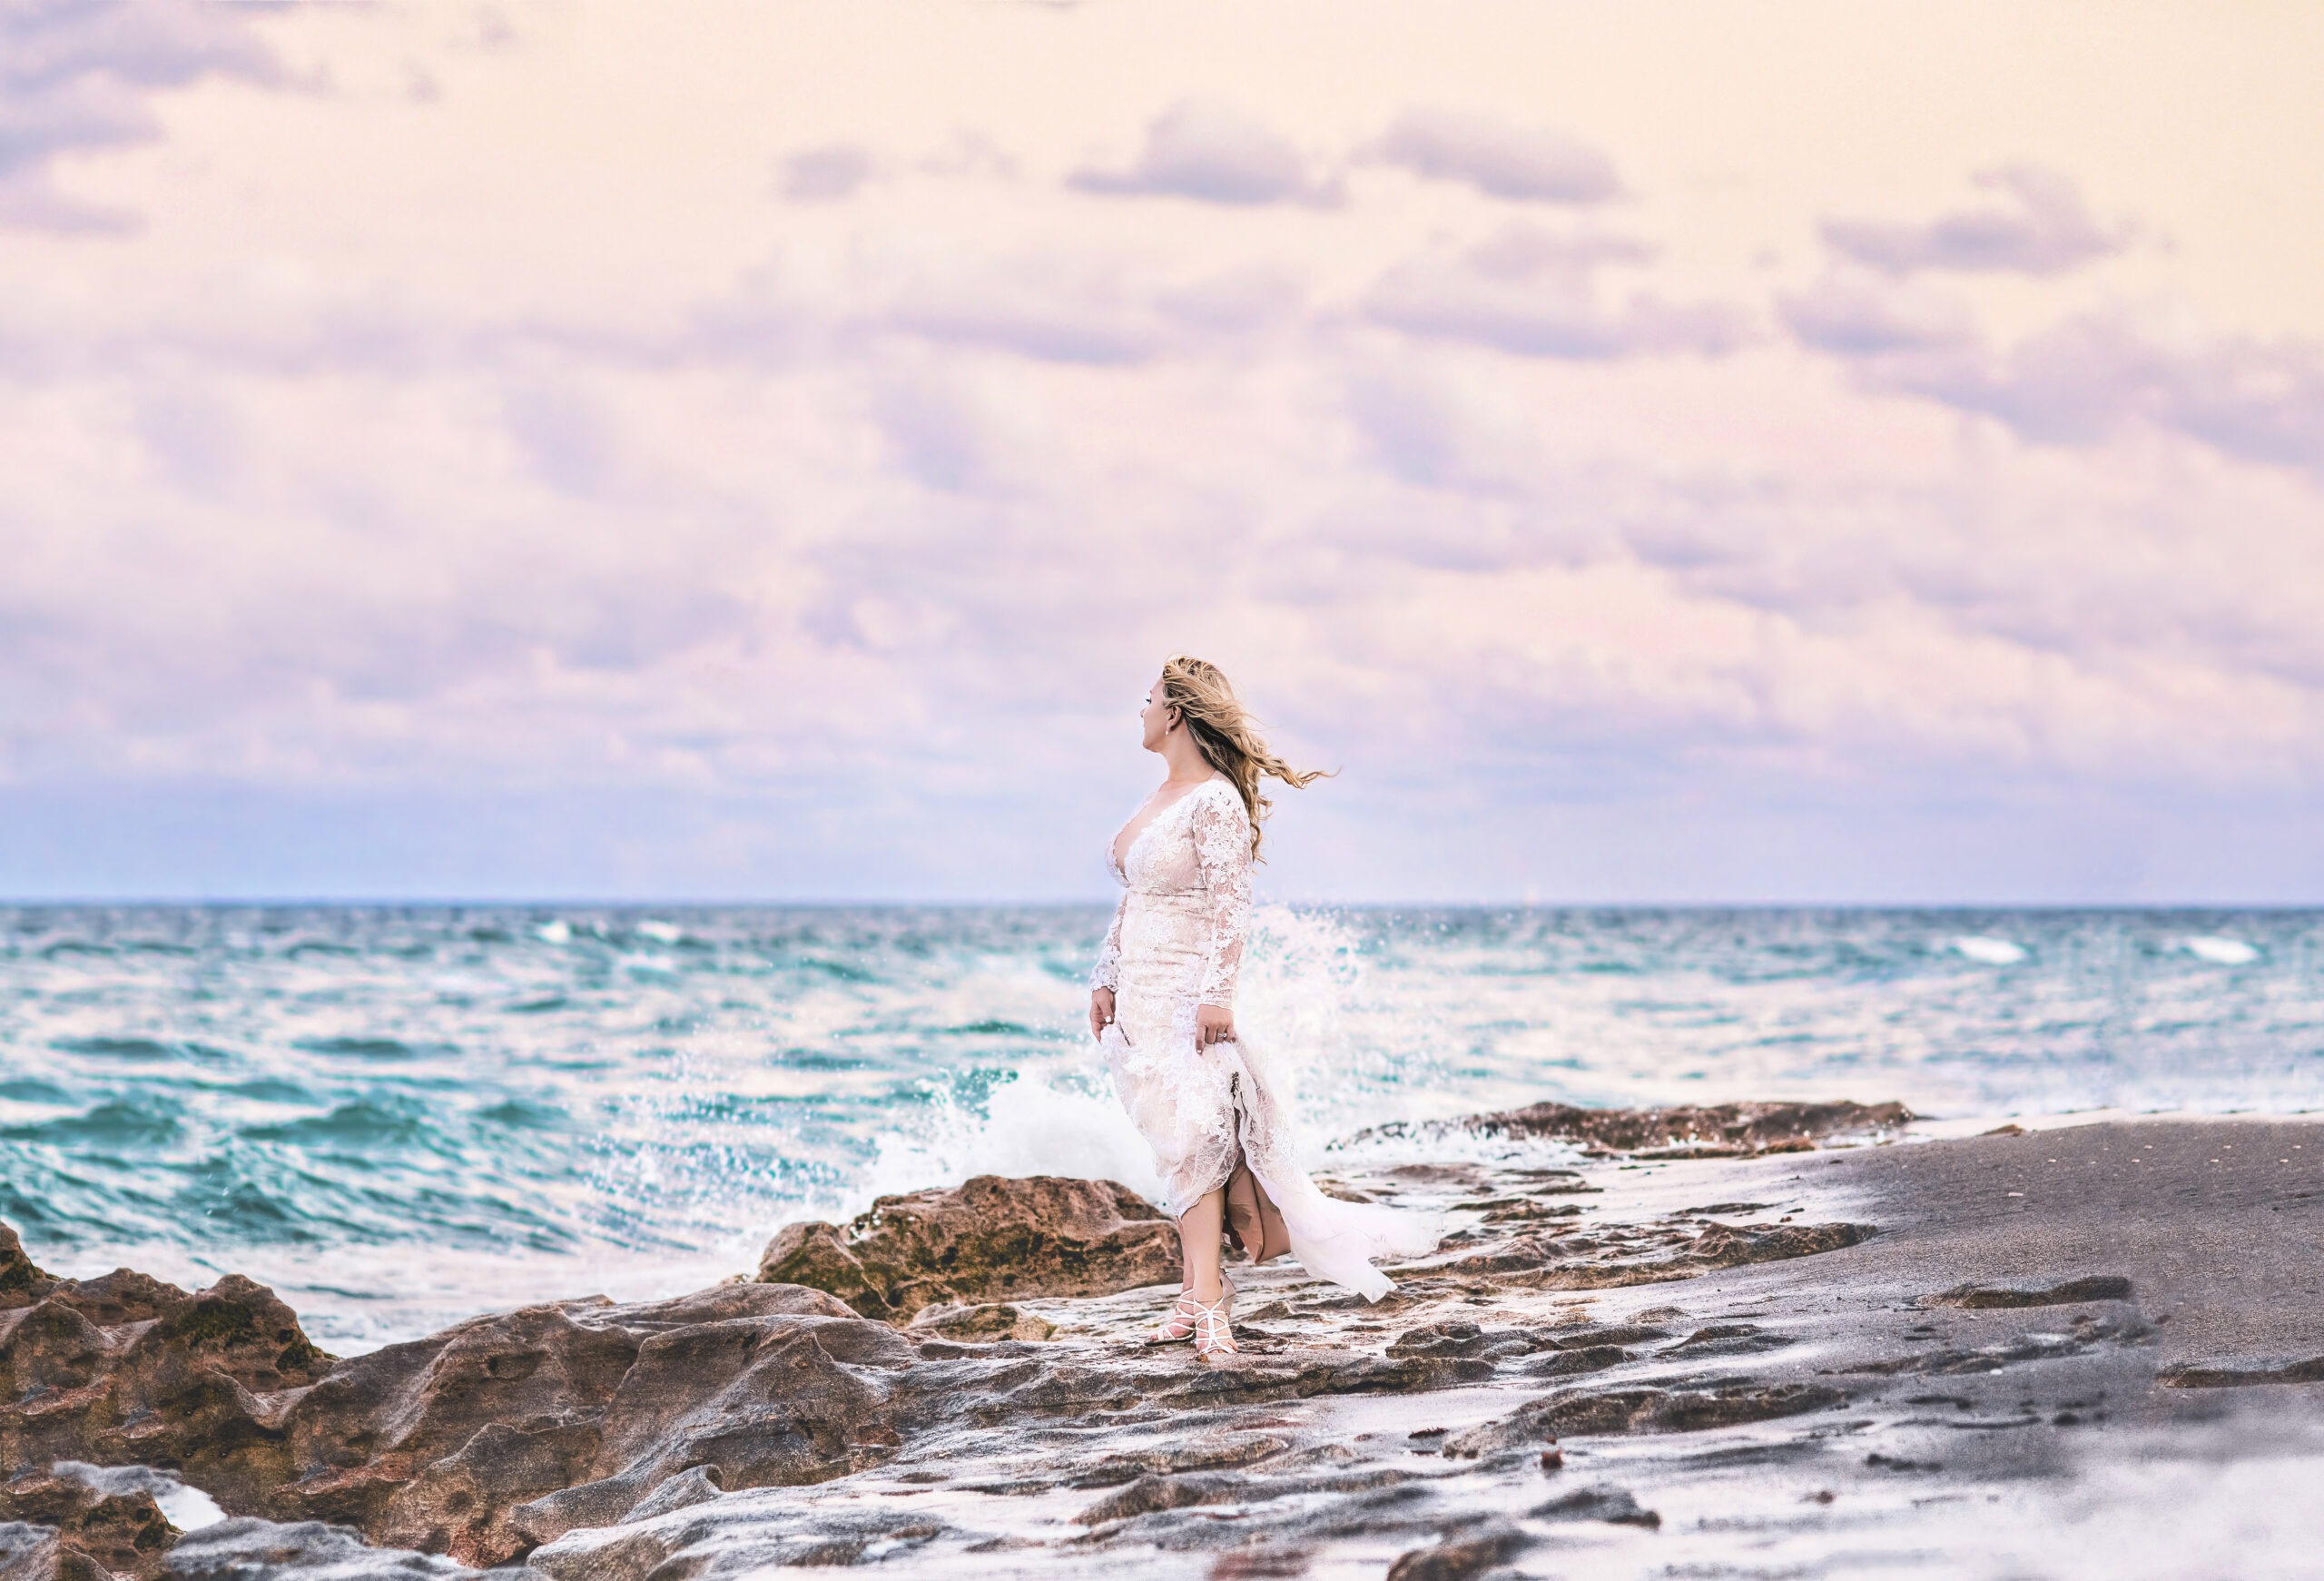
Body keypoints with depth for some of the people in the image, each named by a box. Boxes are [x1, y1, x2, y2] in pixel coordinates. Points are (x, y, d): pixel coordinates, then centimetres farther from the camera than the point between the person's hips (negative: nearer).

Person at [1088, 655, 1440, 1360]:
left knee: (1192, 1136, -12)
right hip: (1140, 996, 8)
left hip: (1185, 994, -8)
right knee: (1176, 1142, 8)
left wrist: (1216, 993, -22)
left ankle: (1206, 1301, -14)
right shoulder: (1157, 799, 14)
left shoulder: (1215, 801, -12)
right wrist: (1106, 981, 16)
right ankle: (1198, 1285, 11)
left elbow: (1230, 906, -17)